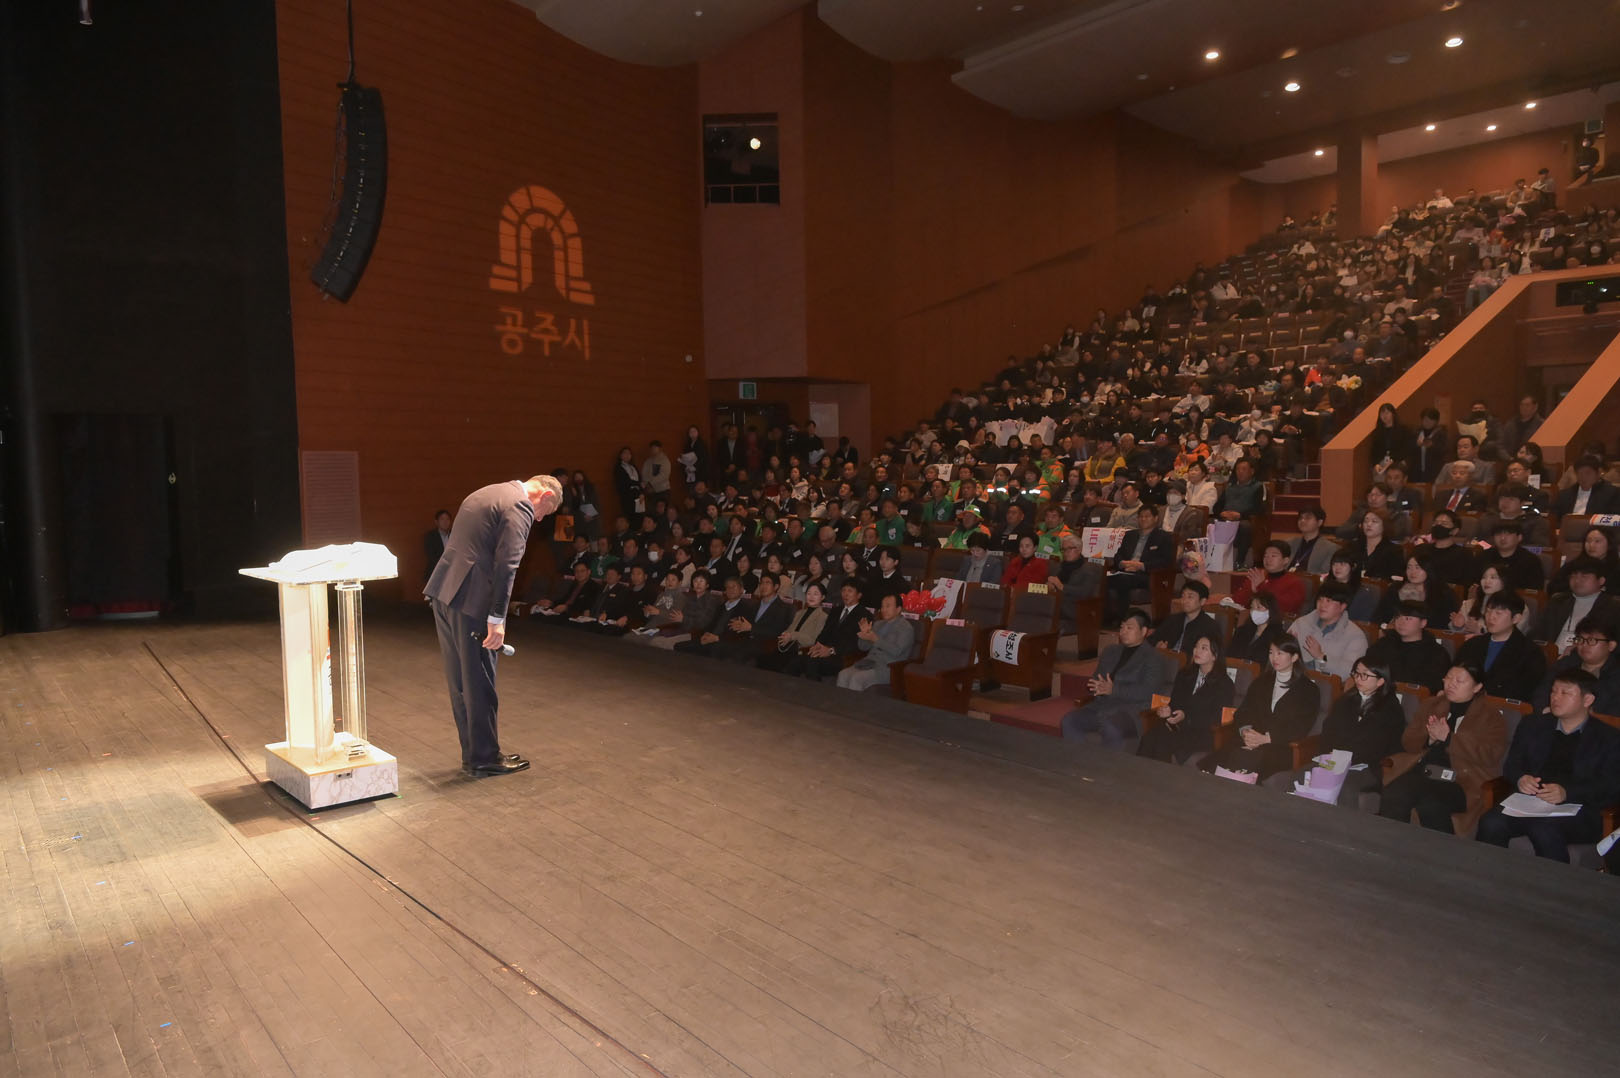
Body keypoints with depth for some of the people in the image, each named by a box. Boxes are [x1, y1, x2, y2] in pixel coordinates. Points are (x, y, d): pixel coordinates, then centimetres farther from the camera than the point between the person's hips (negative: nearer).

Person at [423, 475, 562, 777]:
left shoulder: (485, 494, 21)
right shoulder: (520, 506, -9)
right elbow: (506, 564, -18)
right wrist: (497, 619, -19)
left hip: (443, 592, 10)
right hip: (471, 600, -9)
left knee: (460, 681, 16)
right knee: (480, 683, 3)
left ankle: (473, 753, 27)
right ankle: (484, 757, 14)